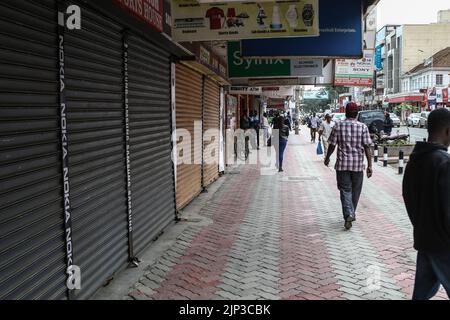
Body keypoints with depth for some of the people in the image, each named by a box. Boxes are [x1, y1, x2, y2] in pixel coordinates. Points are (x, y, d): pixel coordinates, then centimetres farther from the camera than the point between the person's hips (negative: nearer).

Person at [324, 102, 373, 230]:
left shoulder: (338, 126, -2)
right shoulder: (363, 127, -2)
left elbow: (332, 145, 0)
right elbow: (367, 147, -6)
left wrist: (327, 158, 17)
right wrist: (370, 165, -3)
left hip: (342, 164, -1)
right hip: (358, 164, 1)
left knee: (345, 190, 1)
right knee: (355, 191, 15)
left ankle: (348, 214, -17)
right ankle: (352, 214, 29)